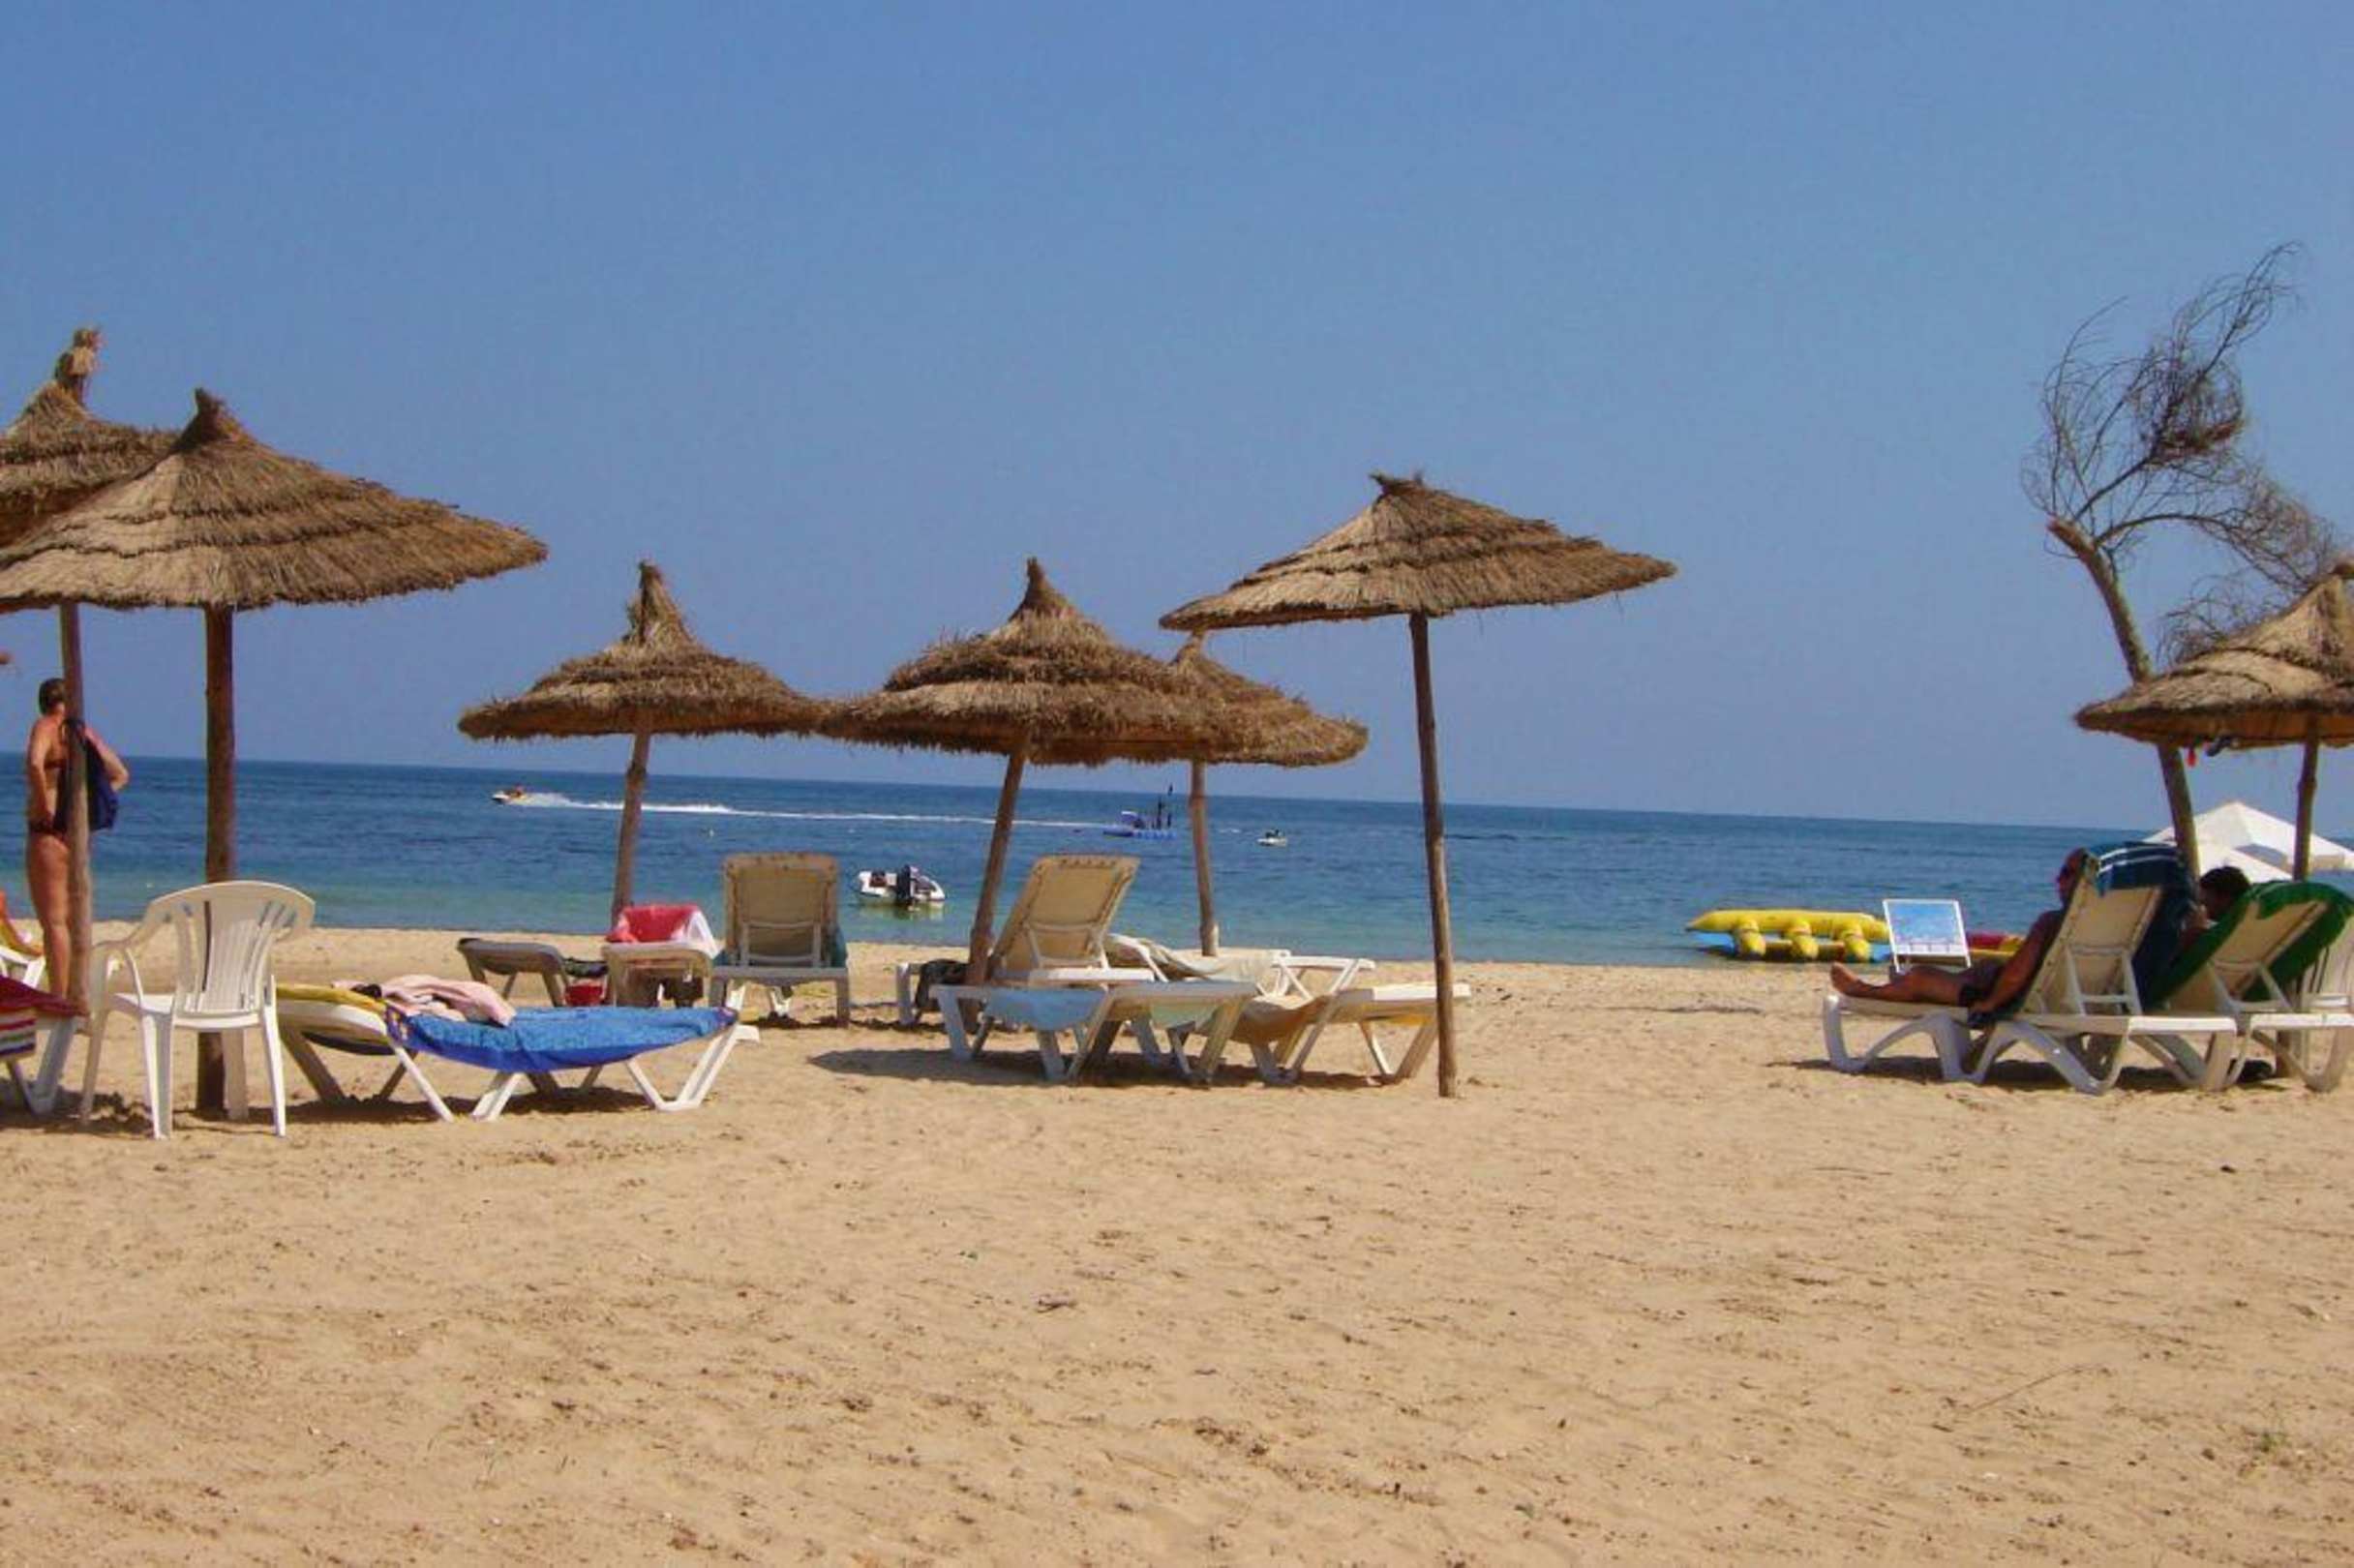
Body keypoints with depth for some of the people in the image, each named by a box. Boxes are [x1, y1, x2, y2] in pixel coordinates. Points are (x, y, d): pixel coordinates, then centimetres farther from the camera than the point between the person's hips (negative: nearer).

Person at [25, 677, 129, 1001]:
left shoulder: (46, 726, -9)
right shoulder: (85, 732, 12)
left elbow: (35, 763, -30)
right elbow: (121, 774, 22)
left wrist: (43, 805, -20)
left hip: (48, 832, -7)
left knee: (53, 921, -6)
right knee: (72, 921, 15)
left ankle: (59, 1000, -8)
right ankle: (75, 996, 18)